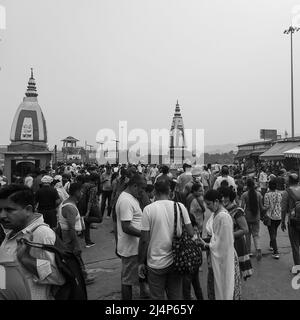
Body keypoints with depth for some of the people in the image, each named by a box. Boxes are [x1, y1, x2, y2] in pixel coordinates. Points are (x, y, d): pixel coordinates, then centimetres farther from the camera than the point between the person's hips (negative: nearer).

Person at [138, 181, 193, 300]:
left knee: (157, 297, 16)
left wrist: (141, 262, 0)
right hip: (176, 261, 3)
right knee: (176, 295, 21)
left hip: (156, 263, -3)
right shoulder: (180, 206, -5)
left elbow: (144, 240, -12)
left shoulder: (148, 209, -13)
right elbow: (191, 233, -5)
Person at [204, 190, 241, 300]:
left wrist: (206, 245, -15)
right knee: (214, 285, 20)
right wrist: (207, 238, -1)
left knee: (223, 286, 10)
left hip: (223, 257, -8)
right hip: (215, 256, 8)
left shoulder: (223, 216, -24)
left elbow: (223, 242, -22)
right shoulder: (215, 214, 3)